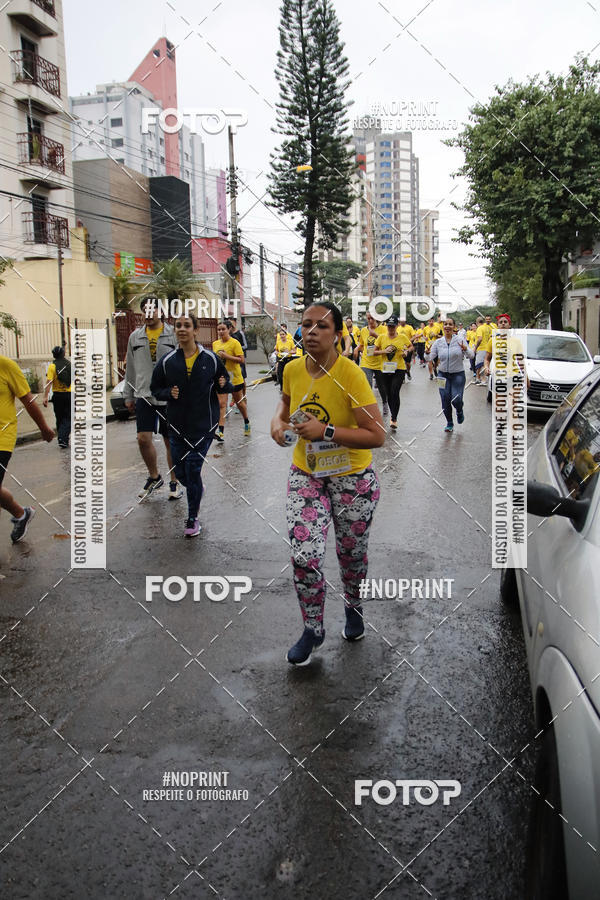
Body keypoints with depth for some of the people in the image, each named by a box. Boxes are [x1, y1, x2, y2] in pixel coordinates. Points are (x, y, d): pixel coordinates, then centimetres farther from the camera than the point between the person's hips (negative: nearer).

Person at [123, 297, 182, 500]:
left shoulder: (174, 334, 0)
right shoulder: (135, 337, 10)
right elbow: (130, 369, 16)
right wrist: (128, 396, 15)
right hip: (144, 395, 3)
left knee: (171, 442, 5)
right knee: (143, 439, -5)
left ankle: (174, 483, 19)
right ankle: (154, 477, 18)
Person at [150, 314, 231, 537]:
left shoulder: (210, 359, -1)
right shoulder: (167, 361, 0)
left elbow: (224, 383, 11)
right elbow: (155, 388, 8)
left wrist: (223, 385, -13)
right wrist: (168, 393, -13)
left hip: (204, 424, -2)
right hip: (177, 425, 2)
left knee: (193, 469, -4)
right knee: (181, 472, 7)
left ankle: (192, 519, 12)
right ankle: (197, 489, 44)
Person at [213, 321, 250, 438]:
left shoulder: (234, 343, -11)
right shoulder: (215, 344, 6)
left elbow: (241, 359, -17)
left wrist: (227, 356, -24)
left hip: (234, 377, -3)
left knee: (239, 402, 13)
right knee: (221, 404, -9)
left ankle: (247, 423, 38)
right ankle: (221, 432, -15)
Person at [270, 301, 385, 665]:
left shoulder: (350, 375, -22)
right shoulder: (293, 370, -6)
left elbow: (377, 435, -24)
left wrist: (326, 431, -30)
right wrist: (278, 421, -5)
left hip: (352, 479, -3)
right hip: (305, 475, 3)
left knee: (351, 553, 16)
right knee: (304, 557, -7)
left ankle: (354, 607, 49)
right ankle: (313, 629, 18)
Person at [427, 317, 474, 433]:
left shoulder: (460, 340, -6)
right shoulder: (438, 342, 1)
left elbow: (471, 355, -11)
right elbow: (430, 357, 0)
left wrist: (465, 349, -31)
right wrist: (428, 352, -21)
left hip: (458, 375, -2)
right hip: (443, 375, 2)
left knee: (456, 399, -12)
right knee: (445, 400, 1)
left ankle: (460, 411, 25)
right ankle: (449, 423, 22)